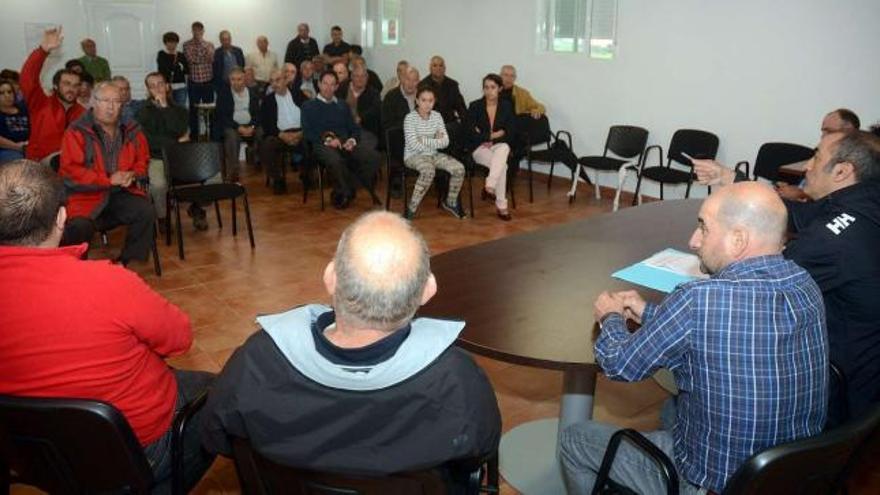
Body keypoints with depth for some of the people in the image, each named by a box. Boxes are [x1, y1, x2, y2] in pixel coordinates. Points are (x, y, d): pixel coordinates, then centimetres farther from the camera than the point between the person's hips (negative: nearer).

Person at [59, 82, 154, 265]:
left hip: (121, 193, 4)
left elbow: (142, 160, 19)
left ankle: (126, 262, -4)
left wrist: (133, 175, -5)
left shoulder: (131, 130, 8)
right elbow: (70, 171, -12)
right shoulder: (76, 132, -7)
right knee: (80, 226, -30)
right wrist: (108, 180, -16)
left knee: (147, 212, -21)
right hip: (86, 196, -4)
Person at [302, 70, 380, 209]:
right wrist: (327, 139, -13)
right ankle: (347, 192, -13)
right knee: (335, 160, -41)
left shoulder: (343, 106, 30)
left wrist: (352, 140, -3)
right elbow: (308, 132, 3)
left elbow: (355, 129, 20)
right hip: (322, 144, -4)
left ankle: (341, 194, -13)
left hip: (345, 143, 4)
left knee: (373, 156, -25)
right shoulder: (309, 106, 17)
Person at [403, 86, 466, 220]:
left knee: (459, 169, -17)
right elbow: (414, 145, -19)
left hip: (434, 154, 5)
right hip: (414, 155, -5)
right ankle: (411, 210, -25)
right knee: (429, 170, -38)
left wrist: (425, 140, -12)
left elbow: (445, 142, -1)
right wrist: (435, 141, -11)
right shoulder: (410, 118, -11)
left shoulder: (437, 116, 4)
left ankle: (451, 202, 8)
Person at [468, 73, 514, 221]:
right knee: (502, 165, -32)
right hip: (480, 148, -2)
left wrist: (490, 140, -8)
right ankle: (501, 206, -28)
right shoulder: (475, 106, -1)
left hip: (500, 145, 2)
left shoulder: (506, 106, 5)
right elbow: (471, 133, -8)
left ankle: (489, 187, -41)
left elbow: (509, 133, 1)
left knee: (503, 149, -37)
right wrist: (493, 135, -7)